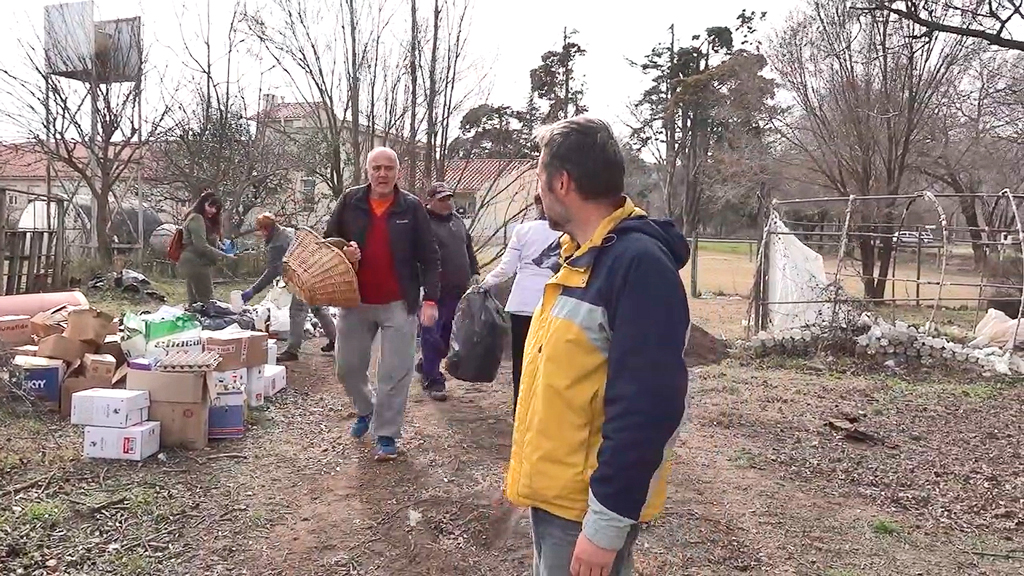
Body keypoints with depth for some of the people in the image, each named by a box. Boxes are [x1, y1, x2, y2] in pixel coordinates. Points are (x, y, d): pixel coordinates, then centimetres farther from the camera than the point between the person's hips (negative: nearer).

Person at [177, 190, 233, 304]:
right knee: (207, 301, -13)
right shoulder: (196, 219, -10)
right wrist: (224, 256, -17)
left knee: (195, 302, 11)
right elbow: (201, 246, -19)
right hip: (196, 264, -11)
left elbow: (210, 243, 19)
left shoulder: (205, 221, 22)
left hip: (195, 264, 11)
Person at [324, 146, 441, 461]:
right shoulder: (349, 201, 1)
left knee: (395, 374, 0)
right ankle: (365, 410, 40)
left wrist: (430, 299, -10)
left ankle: (386, 435, 15)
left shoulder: (412, 207, -4)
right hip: (356, 301, 3)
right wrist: (341, 252, -12)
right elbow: (328, 241, 11)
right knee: (347, 367, 13)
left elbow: (429, 257, -2)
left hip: (399, 304, -2)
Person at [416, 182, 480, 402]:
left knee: (447, 335, 14)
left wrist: (474, 273, 15)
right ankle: (432, 380, 9)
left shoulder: (457, 220, 17)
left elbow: (469, 249, 26)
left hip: (458, 291, 7)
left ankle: (425, 366, 35)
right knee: (432, 335, -2)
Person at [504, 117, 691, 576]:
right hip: (551, 490, 9)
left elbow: (647, 409, -26)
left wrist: (606, 522, -23)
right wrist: (526, 470, 17)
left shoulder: (639, 264, -23)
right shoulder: (580, 255, 8)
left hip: (587, 507, -9)